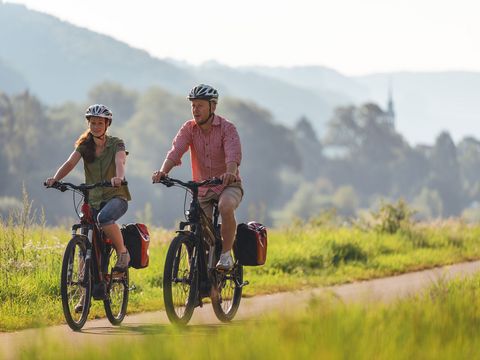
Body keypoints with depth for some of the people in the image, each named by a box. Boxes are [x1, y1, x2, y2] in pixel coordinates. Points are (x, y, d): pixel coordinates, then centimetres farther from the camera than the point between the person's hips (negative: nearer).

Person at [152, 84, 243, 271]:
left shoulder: (227, 128, -13)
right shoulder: (189, 128, -3)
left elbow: (233, 154, -29)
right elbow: (175, 151, -18)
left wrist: (230, 172, -52)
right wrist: (163, 171, -39)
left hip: (228, 185, -4)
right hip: (202, 187, 4)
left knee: (226, 207, -35)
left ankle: (226, 254, -20)